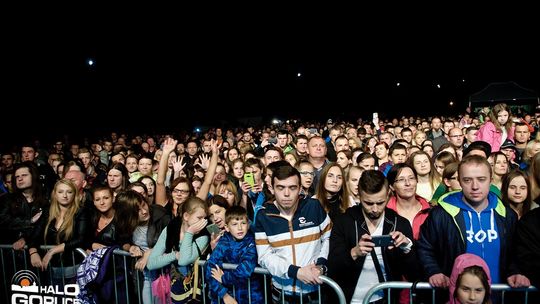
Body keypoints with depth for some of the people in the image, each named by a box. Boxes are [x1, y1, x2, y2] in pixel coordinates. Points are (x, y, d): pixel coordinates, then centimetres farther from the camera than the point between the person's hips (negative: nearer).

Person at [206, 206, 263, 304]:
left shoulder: (251, 242, -11)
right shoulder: (224, 242, -8)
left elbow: (247, 268, -23)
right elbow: (210, 269, -15)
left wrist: (224, 278, -18)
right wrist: (224, 295, -21)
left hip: (250, 292, -2)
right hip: (226, 289, 2)